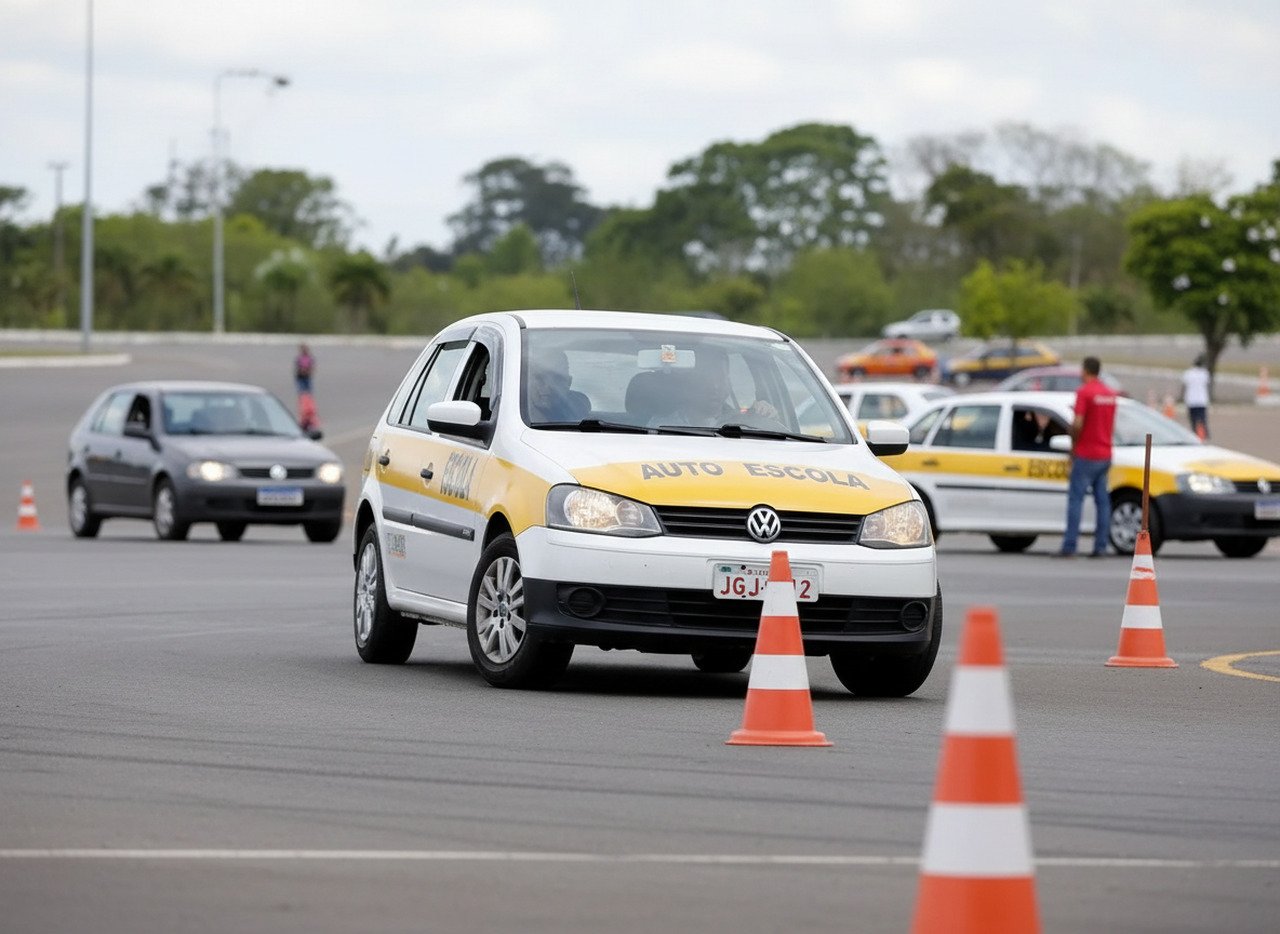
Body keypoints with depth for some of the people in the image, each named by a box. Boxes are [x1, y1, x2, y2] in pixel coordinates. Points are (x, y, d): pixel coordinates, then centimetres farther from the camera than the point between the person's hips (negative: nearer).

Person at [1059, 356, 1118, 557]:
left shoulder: (1084, 392, -12)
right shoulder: (1110, 393, 11)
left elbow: (1078, 424, -18)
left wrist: (1073, 445, -6)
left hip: (1086, 455, -7)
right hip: (1105, 455, 7)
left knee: (1076, 499, -5)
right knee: (1103, 500, 7)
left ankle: (1069, 546, -8)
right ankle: (1101, 546, 5)